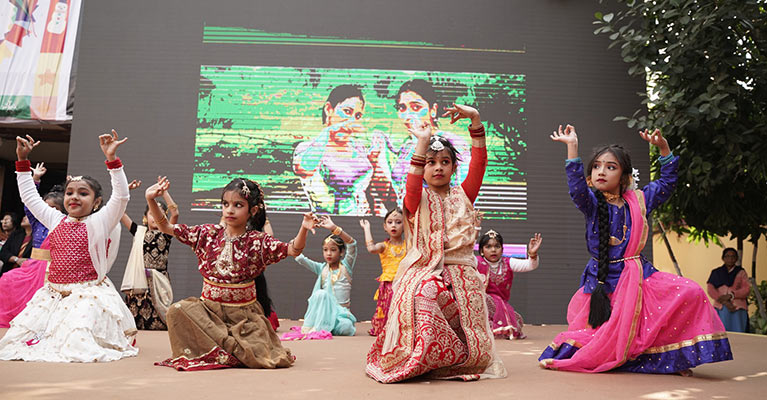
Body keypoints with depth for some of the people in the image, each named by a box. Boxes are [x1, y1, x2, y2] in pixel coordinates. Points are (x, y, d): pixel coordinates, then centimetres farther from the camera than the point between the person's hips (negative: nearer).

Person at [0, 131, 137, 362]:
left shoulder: (100, 222, -4)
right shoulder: (57, 221, 12)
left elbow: (121, 197, -18)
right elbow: (29, 197, 21)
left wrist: (112, 160, -26)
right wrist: (22, 160, 17)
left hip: (88, 295, -6)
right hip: (53, 294, 6)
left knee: (77, 342, -24)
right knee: (19, 336, 1)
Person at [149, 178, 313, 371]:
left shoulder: (257, 241, -6)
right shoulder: (208, 234, 0)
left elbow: (293, 250, -15)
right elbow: (166, 228, 4)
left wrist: (304, 229, -33)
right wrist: (151, 200, -7)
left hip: (244, 313, -2)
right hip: (209, 307, 2)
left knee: (259, 357, -20)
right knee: (178, 311, -28)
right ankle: (230, 346, -15)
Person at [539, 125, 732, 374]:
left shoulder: (638, 200, 6)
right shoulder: (592, 204, -6)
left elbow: (667, 181, 16)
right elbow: (577, 189, -27)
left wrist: (663, 147, 6)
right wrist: (572, 148, -33)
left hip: (640, 276, 4)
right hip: (604, 281, -4)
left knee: (690, 293, -16)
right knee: (600, 343, -4)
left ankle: (670, 356, -1)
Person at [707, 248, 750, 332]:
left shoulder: (741, 272, 14)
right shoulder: (716, 272, 14)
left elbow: (747, 289, 2)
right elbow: (710, 289, 1)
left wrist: (731, 295, -14)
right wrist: (725, 302, -11)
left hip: (738, 308, 0)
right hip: (720, 309, 0)